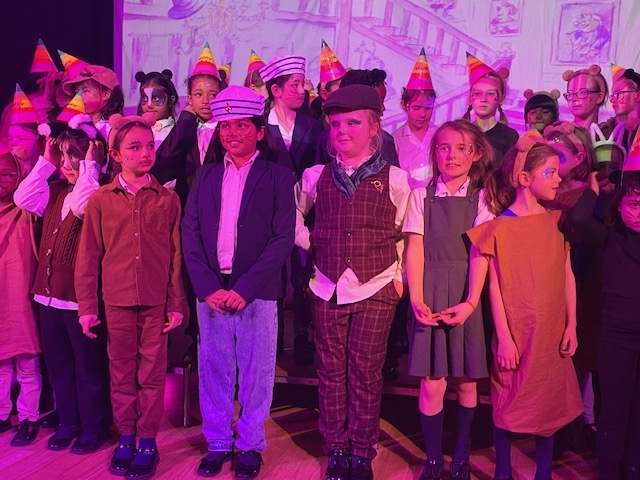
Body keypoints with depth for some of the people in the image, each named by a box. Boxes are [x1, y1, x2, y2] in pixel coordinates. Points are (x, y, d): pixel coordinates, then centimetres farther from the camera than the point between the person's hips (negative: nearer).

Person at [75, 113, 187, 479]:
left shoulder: (168, 199, 0)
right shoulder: (101, 200, 1)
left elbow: (177, 255, 1)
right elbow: (88, 257, 3)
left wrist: (178, 304, 0)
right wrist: (87, 306, 1)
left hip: (156, 302, -1)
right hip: (117, 302, 1)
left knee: (152, 374, 7)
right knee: (122, 373, 12)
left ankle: (148, 441, 20)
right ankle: (126, 438, 26)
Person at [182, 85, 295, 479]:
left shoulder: (278, 177, 0)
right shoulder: (207, 176, 10)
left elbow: (283, 237, -8)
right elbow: (190, 234, 4)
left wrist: (244, 289, -13)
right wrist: (208, 288, -8)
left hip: (257, 293, -3)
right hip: (211, 291, 3)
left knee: (255, 373, 7)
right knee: (214, 371, 10)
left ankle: (251, 446, 24)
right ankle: (218, 443, 27)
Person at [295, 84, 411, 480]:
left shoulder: (394, 179, -1)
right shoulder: (316, 176, 6)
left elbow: (407, 234, 5)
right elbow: (293, 215, 20)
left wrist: (399, 274, 2)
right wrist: (310, 243, 9)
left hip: (376, 289, -2)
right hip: (328, 289, 3)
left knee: (366, 373, 4)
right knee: (331, 371, 9)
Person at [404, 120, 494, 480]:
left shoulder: (481, 199, 5)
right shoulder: (421, 195, 7)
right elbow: (415, 250, 0)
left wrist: (470, 302, -16)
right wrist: (417, 299, -10)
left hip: (468, 296, 0)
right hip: (430, 294, 0)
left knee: (467, 381, 8)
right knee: (432, 385, -1)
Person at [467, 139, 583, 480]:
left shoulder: (556, 221, 5)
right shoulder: (500, 227, -8)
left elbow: (567, 275, 7)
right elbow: (495, 286, -8)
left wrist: (571, 326, 3)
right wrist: (503, 337, -11)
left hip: (552, 331, 4)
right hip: (516, 332, -4)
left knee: (550, 401, 12)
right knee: (509, 402, 7)